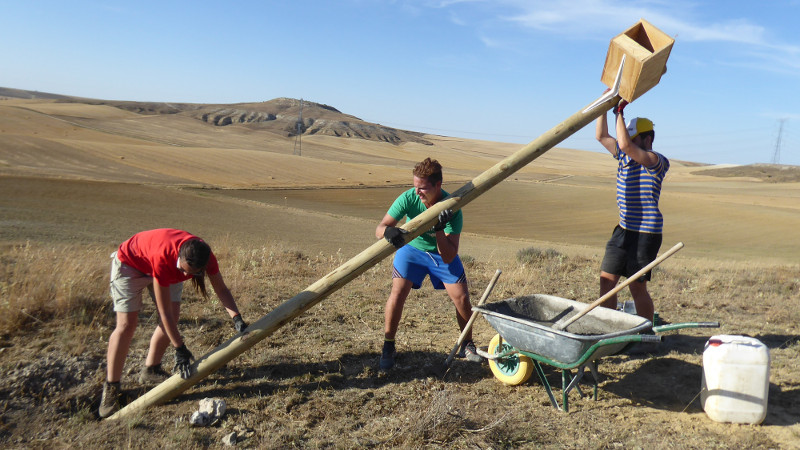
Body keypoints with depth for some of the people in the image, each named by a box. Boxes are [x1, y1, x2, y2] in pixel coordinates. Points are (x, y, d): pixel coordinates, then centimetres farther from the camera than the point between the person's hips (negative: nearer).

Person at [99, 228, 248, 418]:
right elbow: (164, 312, -36)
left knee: (173, 318, -2)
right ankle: (111, 386, 2)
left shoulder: (205, 256, -31)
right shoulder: (164, 257, -44)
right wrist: (179, 349, -31)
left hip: (168, 267, 6)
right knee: (127, 324, -11)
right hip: (130, 262, -6)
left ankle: (150, 370, 18)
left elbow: (221, 289, -17)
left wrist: (236, 318, -32)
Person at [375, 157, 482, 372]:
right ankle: (388, 347, 3)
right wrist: (388, 231, -51)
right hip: (412, 249, 0)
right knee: (397, 293, -17)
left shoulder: (452, 209, -30)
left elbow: (448, 257, -32)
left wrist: (439, 229, -46)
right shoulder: (408, 198, -28)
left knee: (462, 298, -5)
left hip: (442, 252, 0)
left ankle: (467, 345, 21)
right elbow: (379, 228, -28)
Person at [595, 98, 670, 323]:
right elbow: (601, 136, 14)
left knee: (637, 288, 1)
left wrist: (619, 112, -18)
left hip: (646, 233, -8)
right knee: (606, 280, 4)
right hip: (624, 229, 8)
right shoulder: (624, 156, 10)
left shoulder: (657, 161, -13)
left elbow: (625, 144, -27)